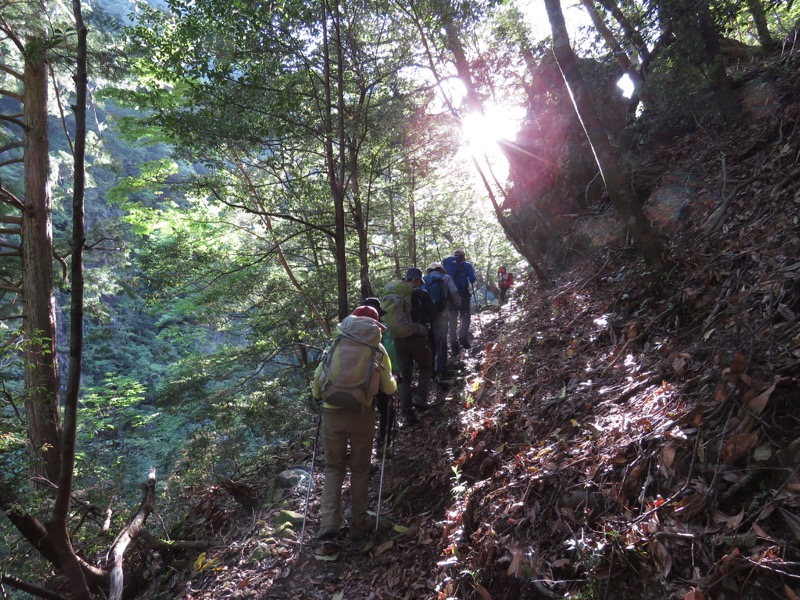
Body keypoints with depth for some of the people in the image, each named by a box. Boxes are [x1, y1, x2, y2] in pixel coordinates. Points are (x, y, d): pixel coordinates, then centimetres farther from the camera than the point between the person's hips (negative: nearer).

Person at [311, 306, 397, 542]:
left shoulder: (335, 346, 6)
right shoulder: (378, 350, 4)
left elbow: (317, 379, 6)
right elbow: (389, 388, 8)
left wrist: (318, 396, 26)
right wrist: (394, 382, 30)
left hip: (332, 413, 1)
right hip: (362, 415, -1)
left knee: (334, 467, 15)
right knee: (359, 469, 15)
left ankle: (329, 522, 3)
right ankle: (358, 525, 19)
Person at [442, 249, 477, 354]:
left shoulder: (446, 263, 10)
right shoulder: (467, 265, 2)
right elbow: (472, 280, -3)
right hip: (463, 294, -2)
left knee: (452, 320, 7)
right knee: (465, 316, 12)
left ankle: (454, 346, 3)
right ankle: (463, 336, -16)